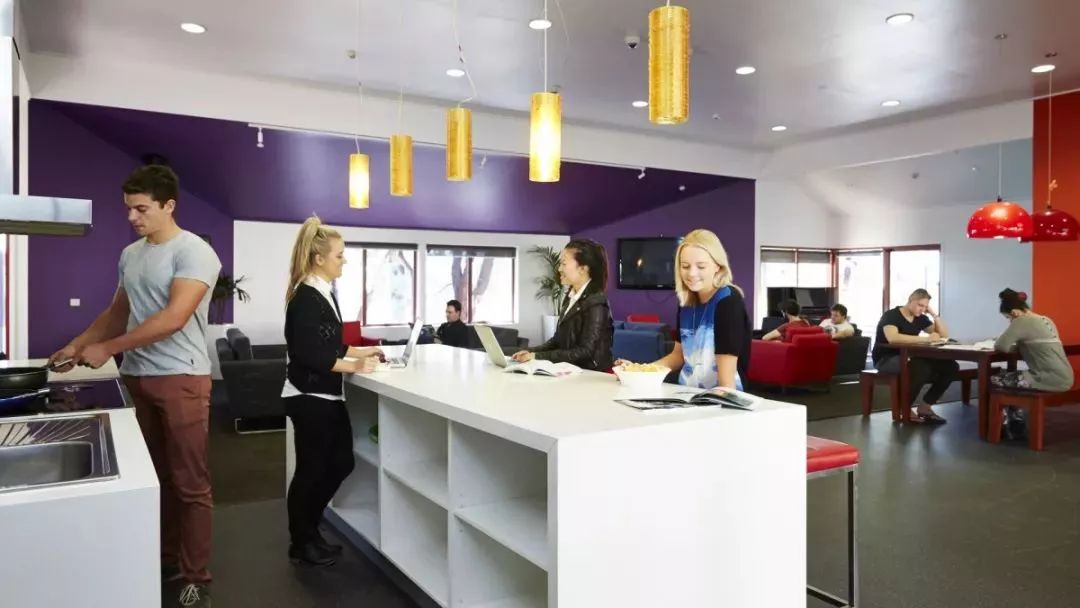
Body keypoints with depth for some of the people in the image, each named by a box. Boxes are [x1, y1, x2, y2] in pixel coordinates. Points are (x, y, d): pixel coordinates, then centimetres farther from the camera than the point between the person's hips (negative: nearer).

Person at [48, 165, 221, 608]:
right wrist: (78, 344, 9)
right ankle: (166, 562, 26)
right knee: (154, 477, 13)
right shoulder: (130, 254, 13)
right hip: (135, 378, 7)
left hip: (180, 379, -7)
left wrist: (106, 349, -14)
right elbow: (117, 312, 23)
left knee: (189, 482, -1)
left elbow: (173, 318, -19)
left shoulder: (194, 252, -11)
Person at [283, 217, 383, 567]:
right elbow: (309, 354, -23)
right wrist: (353, 366, -20)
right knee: (311, 470, 4)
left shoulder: (324, 294, 11)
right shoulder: (306, 298, -18)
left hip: (327, 396, 10)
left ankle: (308, 531, 31)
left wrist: (361, 351, 12)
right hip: (309, 398, -10)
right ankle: (301, 545, 23)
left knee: (341, 463, 15)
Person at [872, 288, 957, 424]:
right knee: (922, 367, -36)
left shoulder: (920, 318, 9)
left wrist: (934, 314, 1)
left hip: (908, 358, 8)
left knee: (951, 367, -9)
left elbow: (944, 335, 12)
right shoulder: (891, 315, -13)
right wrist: (925, 339, -32)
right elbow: (893, 338, -34)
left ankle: (925, 406, 0)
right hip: (886, 360, -7)